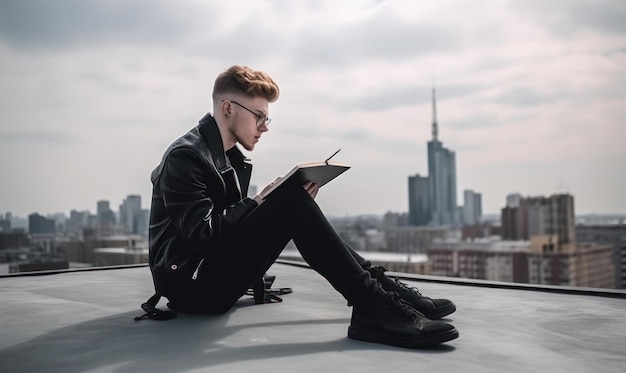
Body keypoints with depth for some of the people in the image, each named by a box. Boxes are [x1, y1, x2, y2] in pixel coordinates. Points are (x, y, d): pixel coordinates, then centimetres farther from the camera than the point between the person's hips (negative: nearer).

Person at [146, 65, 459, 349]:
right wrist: (257, 204, -14)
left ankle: (378, 286, -4)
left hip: (215, 277, 9)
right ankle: (373, 307, -26)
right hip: (191, 284, -9)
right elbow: (201, 235, -23)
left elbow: (235, 220, 10)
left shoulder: (233, 159, 13)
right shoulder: (186, 156, -15)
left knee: (295, 208, 3)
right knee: (291, 202, -23)